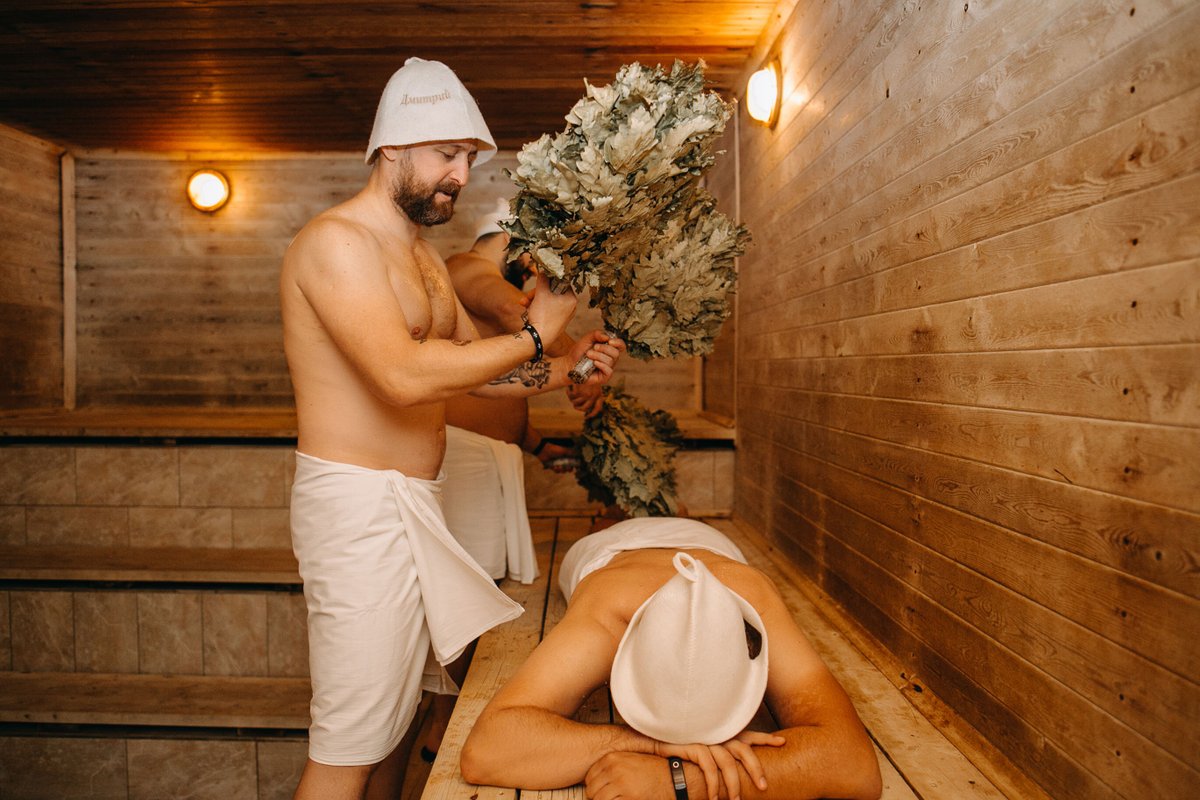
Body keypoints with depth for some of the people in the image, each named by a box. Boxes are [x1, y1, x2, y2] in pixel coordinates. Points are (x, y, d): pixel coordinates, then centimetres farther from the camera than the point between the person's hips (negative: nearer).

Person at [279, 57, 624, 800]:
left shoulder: (422, 255, 17)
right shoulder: (337, 241, -14)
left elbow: (471, 359, 19)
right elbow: (406, 375, -27)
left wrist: (563, 370, 2)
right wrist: (534, 334, -17)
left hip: (412, 503, 9)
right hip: (358, 503, -9)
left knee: (398, 708, 18)